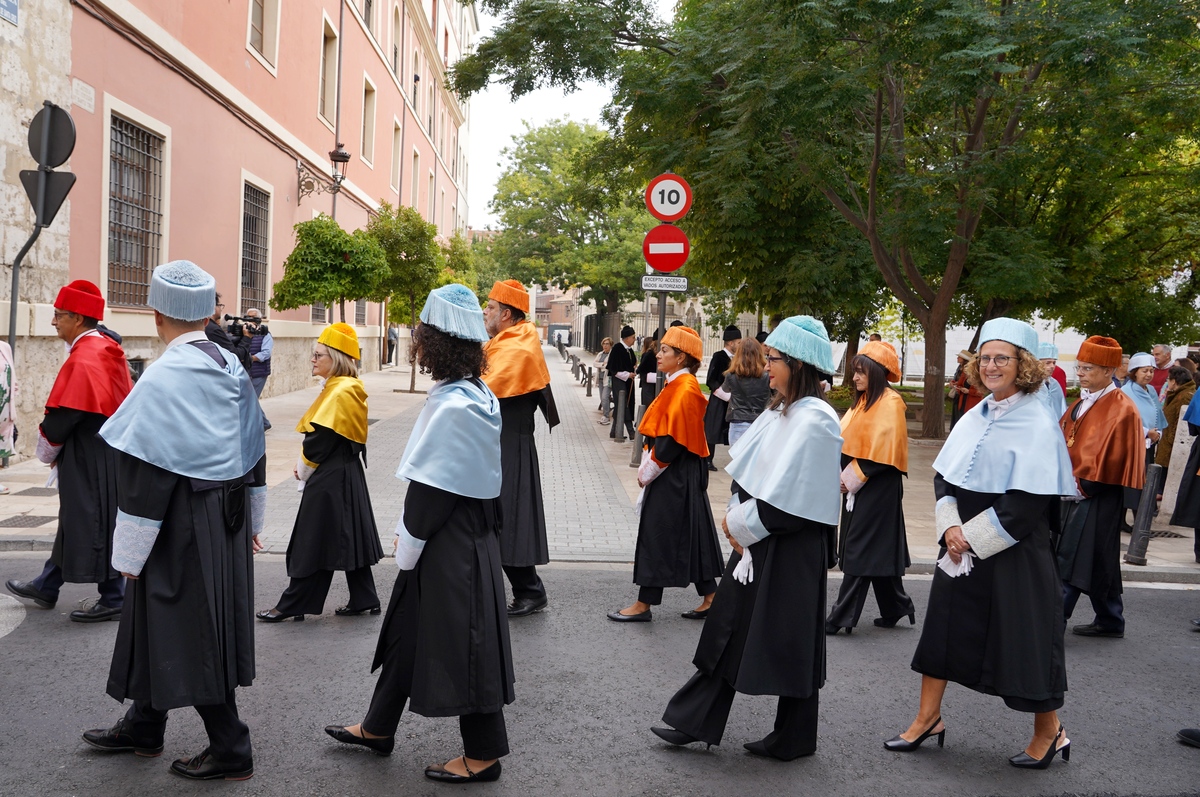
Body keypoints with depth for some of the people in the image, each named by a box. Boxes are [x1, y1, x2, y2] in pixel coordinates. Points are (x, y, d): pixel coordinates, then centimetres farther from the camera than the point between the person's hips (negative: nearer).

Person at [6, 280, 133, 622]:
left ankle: (113, 600, 11)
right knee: (75, 520, 19)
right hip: (107, 454, 10)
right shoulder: (107, 351, 8)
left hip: (88, 461, -10)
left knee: (94, 526, 1)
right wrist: (58, 453, 15)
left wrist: (47, 451, 0)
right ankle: (46, 587, 33)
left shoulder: (82, 360, -21)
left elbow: (62, 418, -20)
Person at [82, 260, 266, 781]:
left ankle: (230, 751, 14)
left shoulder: (163, 378, -21)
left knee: (185, 632, 5)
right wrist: (252, 520, 22)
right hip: (227, 521, 8)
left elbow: (145, 471, -20)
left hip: (182, 526, -8)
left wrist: (130, 552, -12)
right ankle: (143, 728, 37)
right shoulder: (231, 367, 3)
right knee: (163, 624, 21)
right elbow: (254, 450, 11)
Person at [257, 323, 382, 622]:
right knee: (348, 539, 14)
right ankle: (364, 600, 20)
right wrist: (306, 464, 4)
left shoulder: (341, 392, -19)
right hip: (346, 473, 10)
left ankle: (292, 605, 8)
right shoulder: (348, 387, 11)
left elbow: (321, 437, -20)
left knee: (313, 543, -1)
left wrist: (303, 467, -4)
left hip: (330, 479, -10)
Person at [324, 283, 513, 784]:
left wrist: (408, 546, -9)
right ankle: (378, 728, 38)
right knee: (407, 629, 21)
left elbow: (432, 489, -21)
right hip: (467, 531, 10)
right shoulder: (475, 394, 5)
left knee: (458, 644, 4)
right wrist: (407, 535, 10)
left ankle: (483, 753, 19)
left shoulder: (452, 407, -23)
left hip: (448, 545, -10)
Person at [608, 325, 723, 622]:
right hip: (674, 475, 10)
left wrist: (648, 471, -14)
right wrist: (646, 469, 10)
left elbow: (673, 440, -22)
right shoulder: (676, 385, 12)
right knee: (691, 535, 13)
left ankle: (643, 605, 6)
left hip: (674, 476, -10)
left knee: (657, 535, -2)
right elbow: (658, 430, 17)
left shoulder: (684, 389, -18)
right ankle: (710, 599, 21)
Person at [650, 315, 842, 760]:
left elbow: (787, 500, -22)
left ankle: (794, 739, 22)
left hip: (790, 550, -9)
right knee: (731, 630, 14)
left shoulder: (813, 421, -19)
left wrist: (742, 524, -12)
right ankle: (696, 722, 24)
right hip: (756, 539, 9)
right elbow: (749, 473, 14)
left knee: (788, 645, 5)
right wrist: (736, 516, 1)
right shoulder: (781, 411, 9)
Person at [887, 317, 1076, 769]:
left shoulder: (1037, 425, -14)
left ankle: (1049, 734, 24)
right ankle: (928, 719, 25)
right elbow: (943, 475, 7)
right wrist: (950, 527, -8)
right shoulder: (975, 417, 6)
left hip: (1013, 551, -7)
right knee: (942, 627, 11)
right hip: (961, 546, 7)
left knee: (1022, 638, 4)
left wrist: (972, 537, -16)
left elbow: (1026, 503, -19)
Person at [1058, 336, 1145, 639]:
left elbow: (1112, 459, -18)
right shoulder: (1082, 403, 12)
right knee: (1097, 561, 16)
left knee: (1070, 561, -8)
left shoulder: (1121, 410, -14)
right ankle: (1109, 621, 27)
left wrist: (1081, 485, -17)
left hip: (1098, 498, -8)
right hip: (1077, 492, 8)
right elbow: (1065, 444, 16)